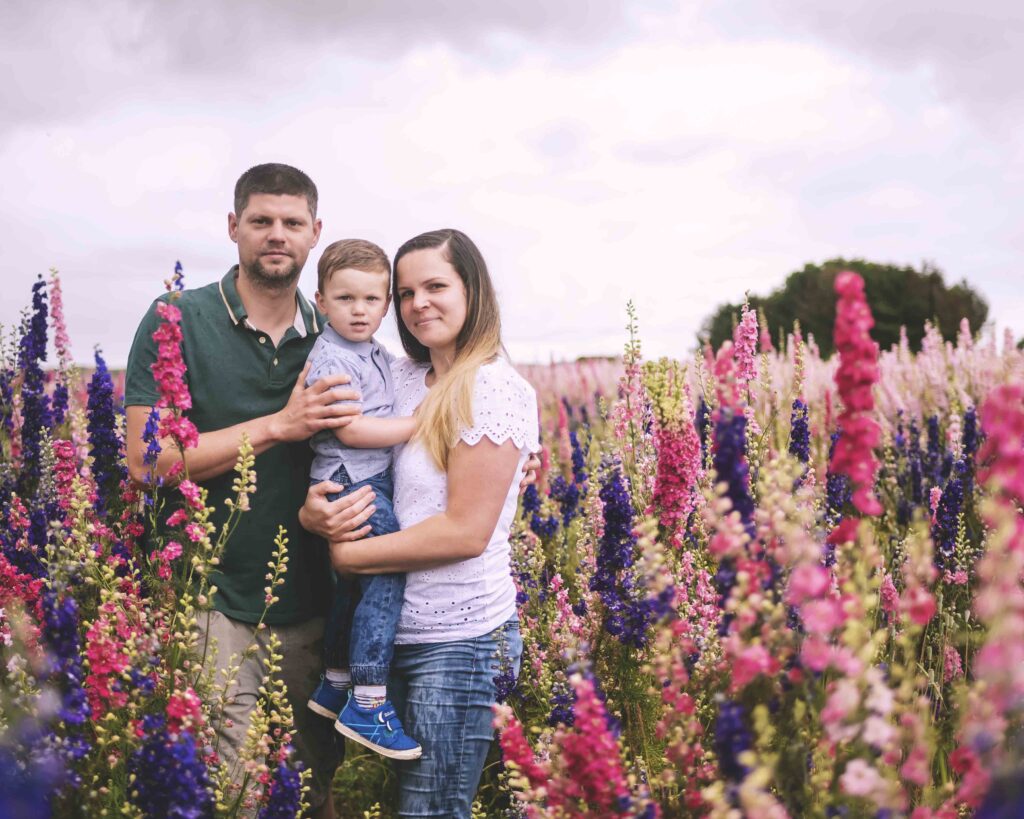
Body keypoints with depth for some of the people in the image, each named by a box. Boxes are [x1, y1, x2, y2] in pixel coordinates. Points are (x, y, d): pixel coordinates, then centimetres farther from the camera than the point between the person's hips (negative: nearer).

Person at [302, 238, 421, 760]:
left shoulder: (379, 356, 15)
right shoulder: (329, 360, -14)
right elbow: (351, 431, -21)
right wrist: (418, 424, -16)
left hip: (377, 481, 10)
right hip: (349, 483, -10)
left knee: (354, 586, 18)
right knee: (387, 578, -16)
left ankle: (335, 686, 32)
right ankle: (367, 705, -12)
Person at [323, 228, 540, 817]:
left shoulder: (495, 389, -14)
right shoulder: (401, 377, 7)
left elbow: (466, 531, -19)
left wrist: (349, 554, -14)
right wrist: (314, 511, -13)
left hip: (458, 639, -7)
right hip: (393, 630, 7)